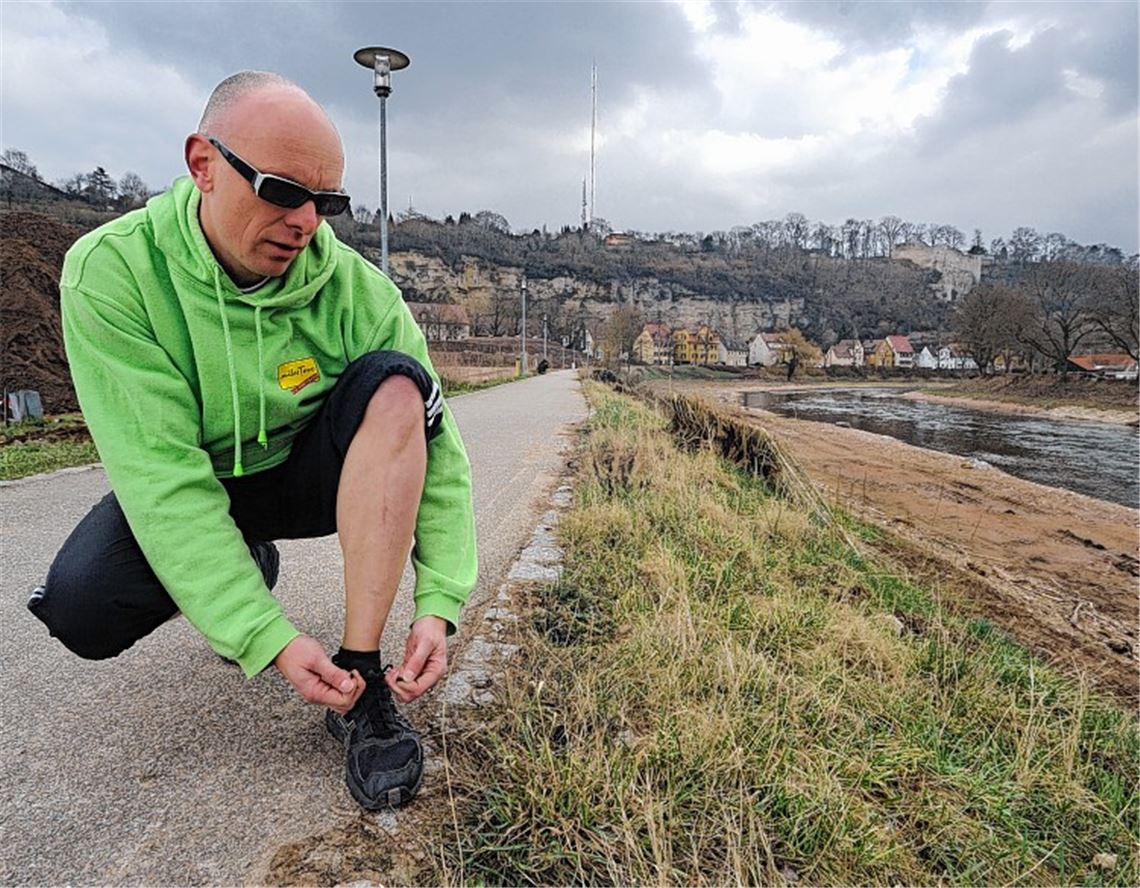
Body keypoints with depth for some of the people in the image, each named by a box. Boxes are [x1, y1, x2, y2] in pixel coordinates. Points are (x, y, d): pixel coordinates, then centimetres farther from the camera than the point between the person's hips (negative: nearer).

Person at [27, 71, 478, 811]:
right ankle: (249, 567, 10)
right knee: (81, 608, -27)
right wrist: (269, 639, -34)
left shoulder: (356, 290, -19)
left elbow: (434, 447, -20)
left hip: (310, 474, 0)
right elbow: (164, 475, -28)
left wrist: (439, 606, -29)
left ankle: (361, 675, -26)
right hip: (182, 494, 0)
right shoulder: (111, 273, -22)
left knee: (393, 383, -28)